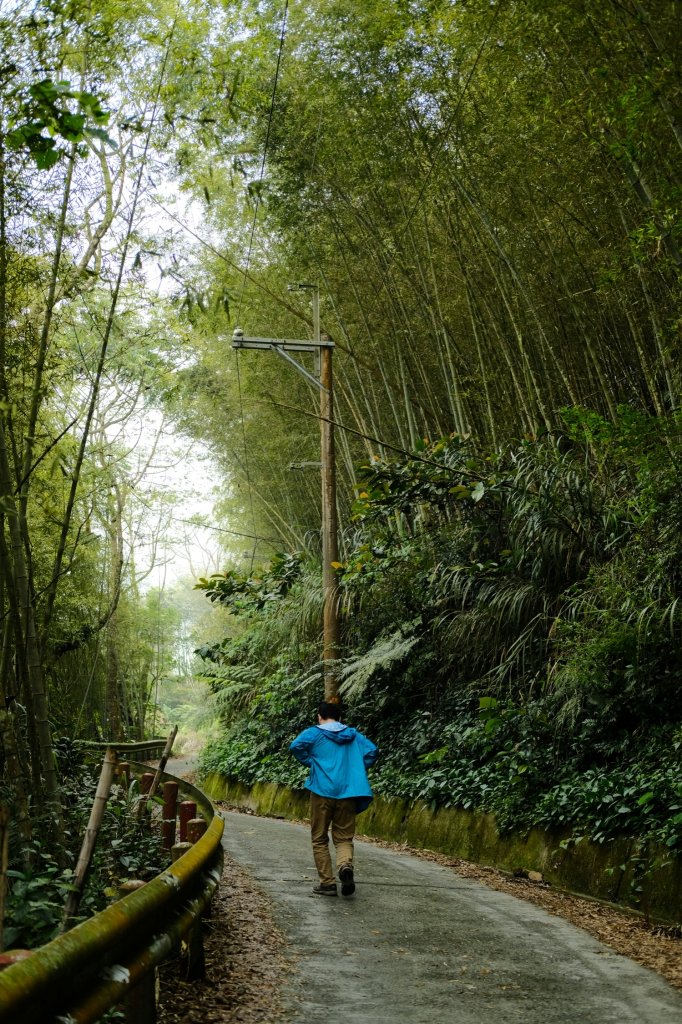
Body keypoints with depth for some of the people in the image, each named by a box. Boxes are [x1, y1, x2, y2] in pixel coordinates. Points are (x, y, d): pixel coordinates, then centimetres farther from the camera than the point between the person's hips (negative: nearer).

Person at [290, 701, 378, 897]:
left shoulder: (314, 733, 2)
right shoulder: (353, 735, 12)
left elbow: (296, 746, -16)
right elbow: (372, 751, 2)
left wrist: (311, 763, -2)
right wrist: (355, 769, 11)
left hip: (322, 791, -2)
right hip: (348, 792, 2)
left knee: (320, 839, 10)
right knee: (344, 837, 9)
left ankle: (328, 883, 5)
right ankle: (345, 865, -22)